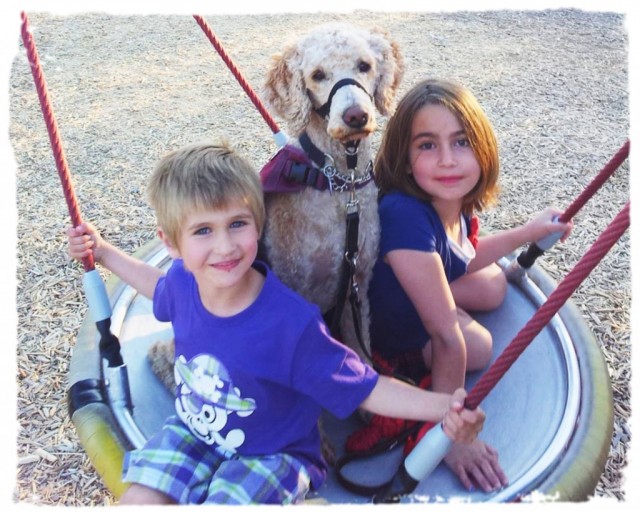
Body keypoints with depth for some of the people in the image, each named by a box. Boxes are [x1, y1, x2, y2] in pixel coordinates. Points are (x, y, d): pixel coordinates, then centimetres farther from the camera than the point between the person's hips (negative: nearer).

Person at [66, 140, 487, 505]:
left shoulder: (293, 325, -33)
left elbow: (366, 389, -24)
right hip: (193, 432, 5)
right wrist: (102, 251, 12)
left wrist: (443, 406, -39)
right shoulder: (182, 281, -16)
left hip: (272, 454, -4)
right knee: (139, 498, -12)